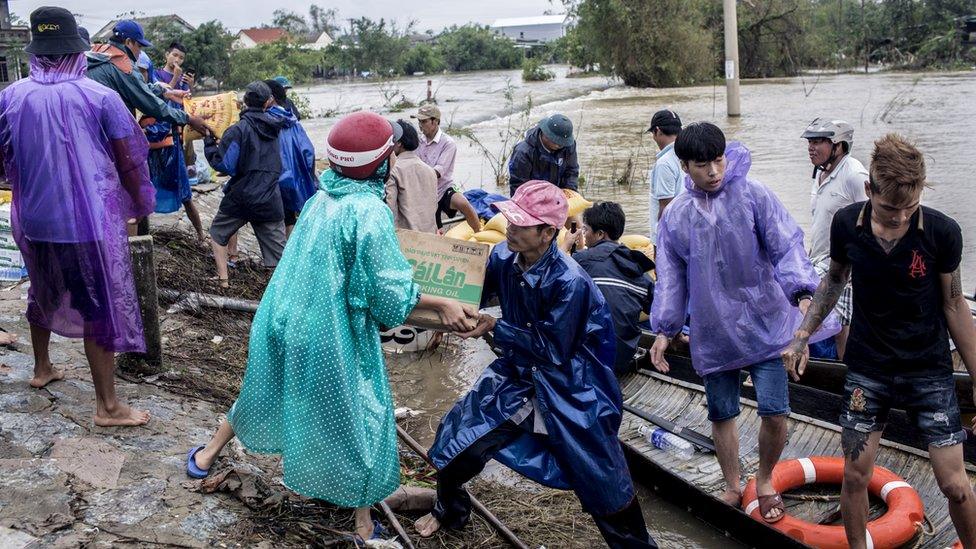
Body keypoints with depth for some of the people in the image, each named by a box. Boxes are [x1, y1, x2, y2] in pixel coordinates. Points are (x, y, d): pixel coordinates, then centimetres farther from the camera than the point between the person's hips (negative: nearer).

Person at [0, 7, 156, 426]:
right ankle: (107, 407, 8)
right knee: (101, 309, 4)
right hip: (90, 221, -4)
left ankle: (42, 369, 46)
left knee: (44, 294, 27)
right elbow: (128, 163, -9)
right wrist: (140, 205, 8)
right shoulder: (101, 97, -12)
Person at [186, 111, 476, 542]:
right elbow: (389, 292, -21)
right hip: (332, 335, -7)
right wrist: (440, 304, -8)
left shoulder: (323, 198, 2)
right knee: (353, 414, 10)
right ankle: (362, 516, 23)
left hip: (288, 320, 7)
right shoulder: (370, 212, -22)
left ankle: (208, 453, 46)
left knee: (268, 393, 28)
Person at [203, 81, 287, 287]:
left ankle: (223, 279, 22)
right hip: (270, 201, 3)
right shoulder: (273, 127, 7)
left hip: (241, 198, -3)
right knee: (279, 252, 4)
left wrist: (209, 142, 2)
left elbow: (223, 164, -13)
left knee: (218, 233, 23)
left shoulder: (239, 129, -10)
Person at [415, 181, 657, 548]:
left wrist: (495, 328, -23)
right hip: (517, 373, 6)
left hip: (569, 389, -5)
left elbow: (553, 348, -24)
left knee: (604, 484, 4)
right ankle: (450, 512, 34)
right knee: (457, 440, 4)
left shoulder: (570, 282, -28)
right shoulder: (503, 256, -10)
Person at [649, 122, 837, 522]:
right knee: (722, 414, 12)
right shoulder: (675, 215, 3)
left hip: (763, 323, -2)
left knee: (774, 412, -5)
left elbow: (786, 245, -10)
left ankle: (765, 481, 23)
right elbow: (670, 276, 10)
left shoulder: (752, 194, -7)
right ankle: (732, 487, 34)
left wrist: (802, 293, -25)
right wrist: (664, 330, 8)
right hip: (712, 334, 3)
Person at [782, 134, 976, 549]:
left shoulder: (942, 232, -16)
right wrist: (801, 337, 1)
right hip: (867, 371, 2)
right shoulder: (846, 224, -11)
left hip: (929, 371, -1)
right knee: (855, 475, 7)